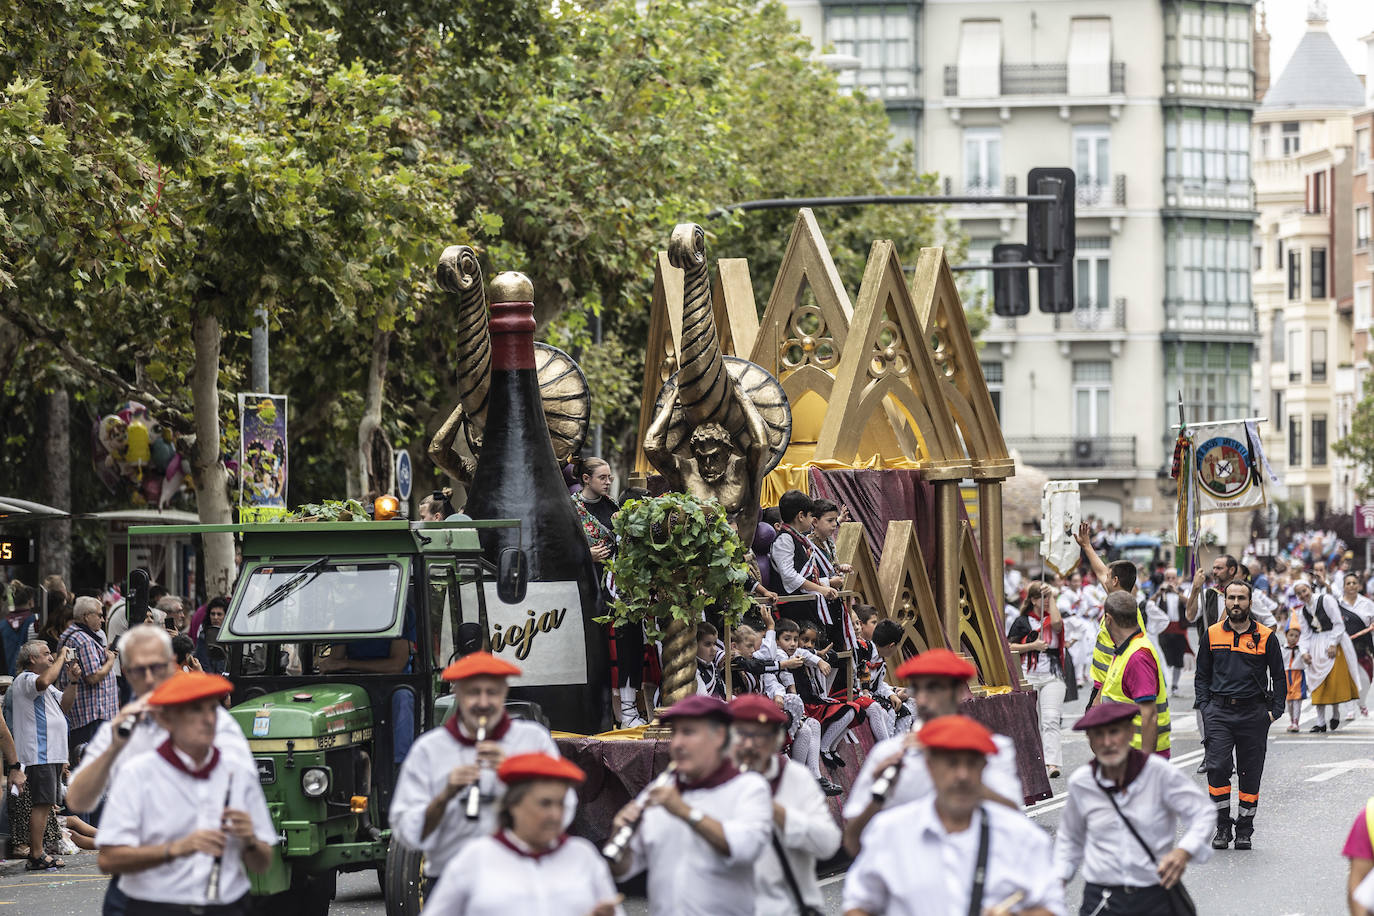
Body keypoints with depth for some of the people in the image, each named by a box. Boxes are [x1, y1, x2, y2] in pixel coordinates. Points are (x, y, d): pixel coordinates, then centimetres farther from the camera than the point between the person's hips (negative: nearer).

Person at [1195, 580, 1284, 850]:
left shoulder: (1266, 637, 3)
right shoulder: (1213, 635, 8)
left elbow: (1279, 678, 9)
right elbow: (1202, 675, 15)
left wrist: (1274, 711, -2)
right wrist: (1205, 707, 2)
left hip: (1253, 715, 0)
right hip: (1220, 712, 0)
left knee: (1250, 774, 3)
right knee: (1217, 767, -13)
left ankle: (1244, 830, 14)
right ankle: (1222, 826, -1)